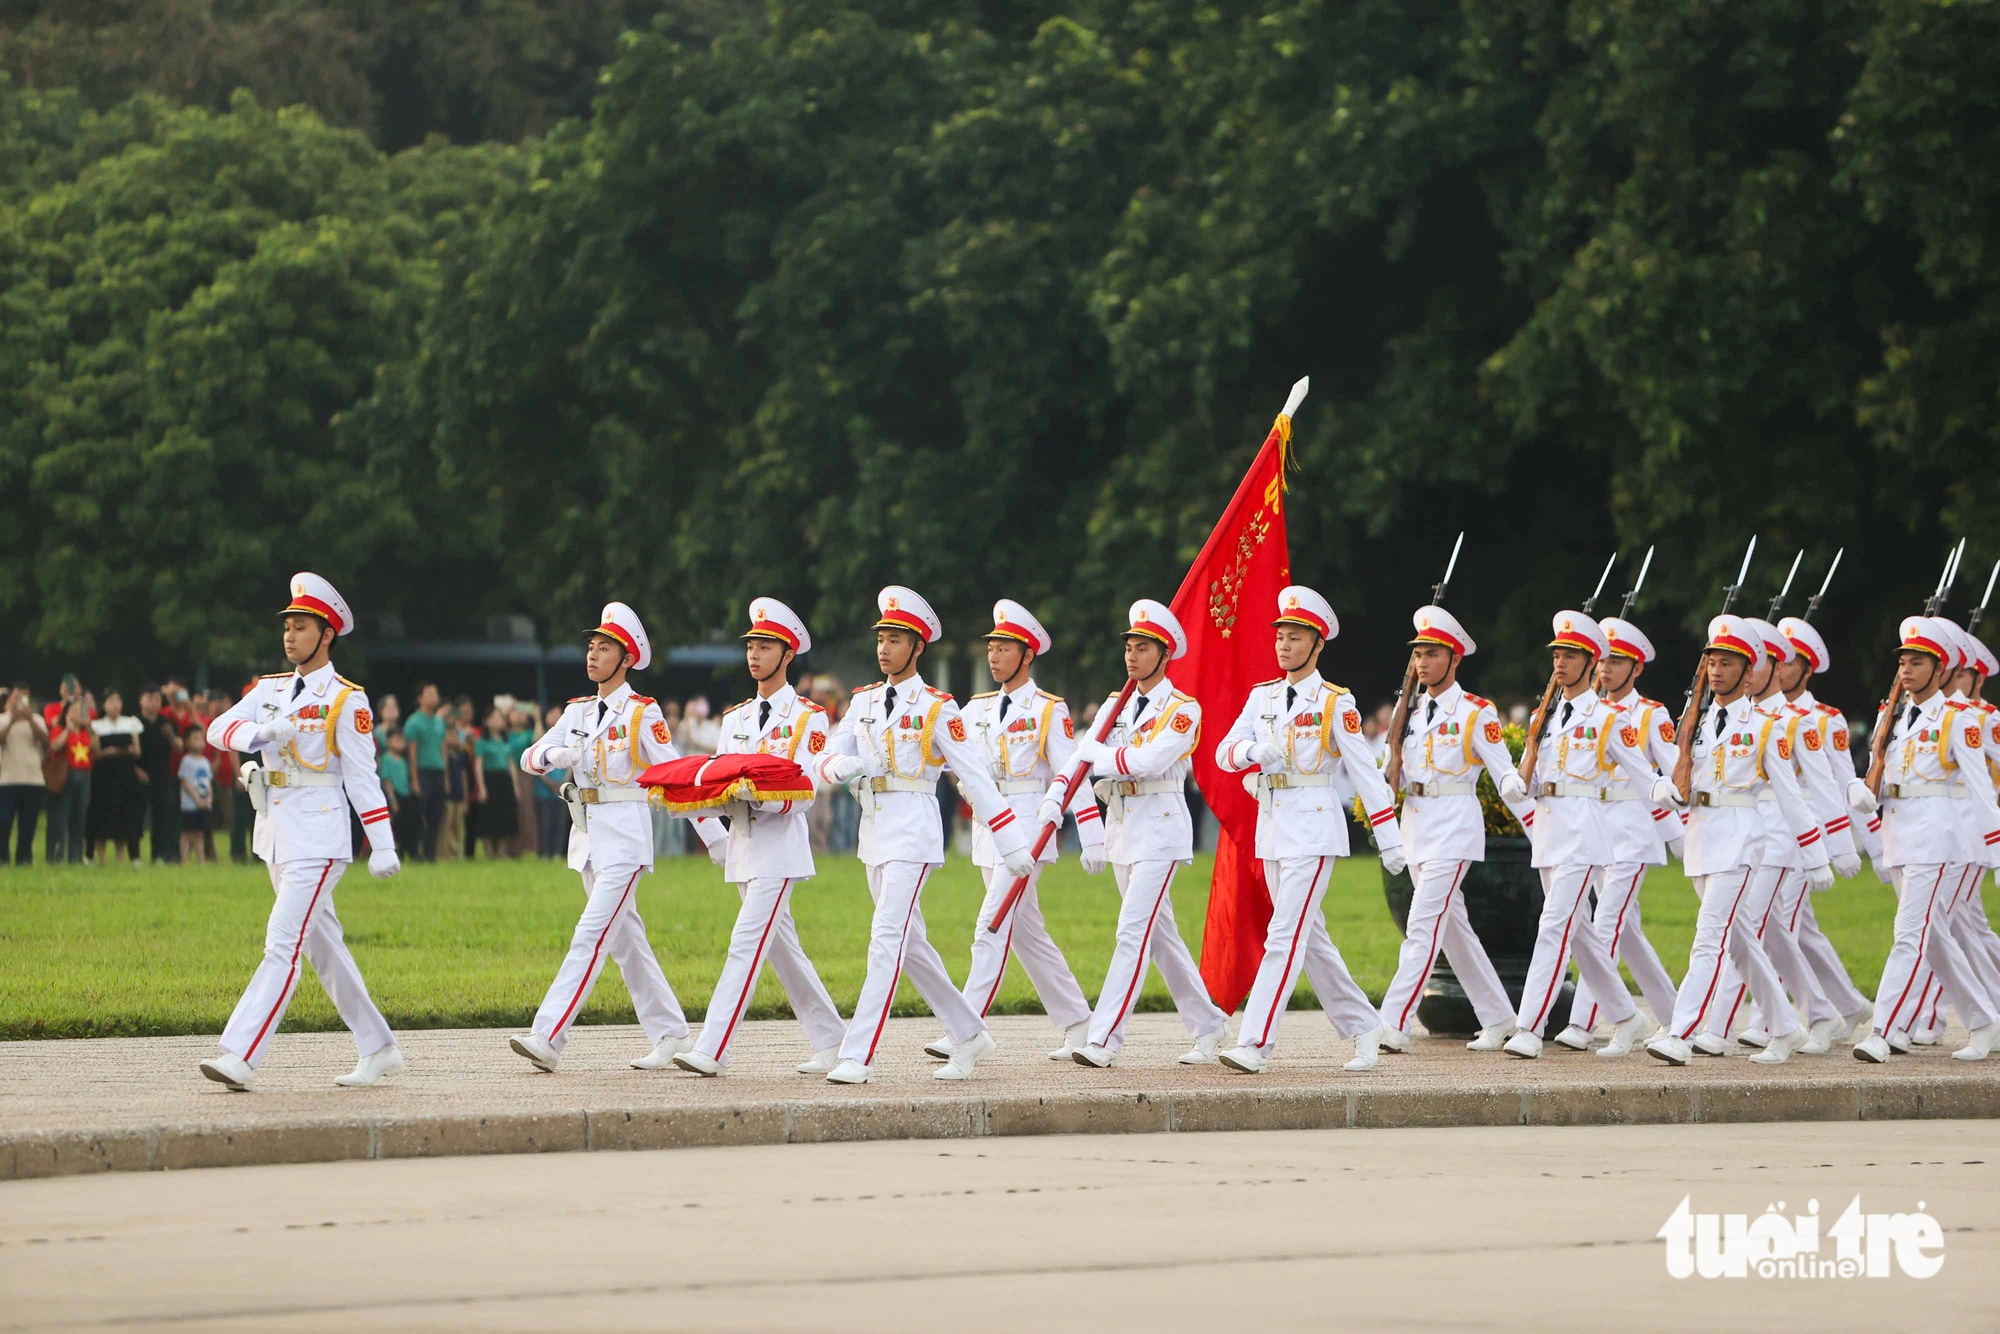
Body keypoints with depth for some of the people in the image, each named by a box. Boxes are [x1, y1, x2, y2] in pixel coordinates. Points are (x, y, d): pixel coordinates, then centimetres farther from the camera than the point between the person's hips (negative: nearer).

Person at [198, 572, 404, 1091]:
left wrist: (382, 847, -13)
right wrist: (260, 733, -23)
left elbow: (363, 777, -10)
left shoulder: (346, 700, -6)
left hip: (318, 836, -8)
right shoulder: (270, 689, 12)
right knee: (323, 946, 13)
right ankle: (377, 1048, 23)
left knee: (283, 943, -14)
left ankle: (240, 1057, -22)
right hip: (277, 833, 8)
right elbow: (219, 727, -1)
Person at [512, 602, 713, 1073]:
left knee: (591, 935, -14)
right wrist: (551, 755, -17)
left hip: (625, 833, -8)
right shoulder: (578, 712, 13)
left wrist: (714, 836, -7)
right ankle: (672, 1036, 20)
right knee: (625, 940, 12)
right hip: (587, 835, 8)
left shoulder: (643, 713, -6)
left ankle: (548, 1038, -22)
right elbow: (529, 757, 7)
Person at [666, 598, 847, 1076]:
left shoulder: (808, 717, -3)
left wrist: (760, 797, -27)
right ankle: (829, 1039, 22)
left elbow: (805, 791, -11)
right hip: (741, 842, 7)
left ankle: (711, 1050, -22)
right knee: (781, 947, 11)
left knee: (747, 942, -15)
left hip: (780, 843, -7)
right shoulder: (736, 717, 16)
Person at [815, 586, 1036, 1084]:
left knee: (887, 940, -14)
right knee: (909, 944, 13)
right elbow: (828, 760, 5)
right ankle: (969, 1035, 27)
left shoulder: (937, 708, -6)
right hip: (873, 831, 7)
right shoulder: (864, 701, 11)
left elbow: (975, 778, -7)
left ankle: (858, 1057, -18)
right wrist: (847, 766, -20)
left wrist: (1012, 843, -8)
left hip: (913, 830, -7)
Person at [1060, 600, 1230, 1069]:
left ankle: (1104, 1039, -19)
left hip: (1160, 828, -8)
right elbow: (1087, 758, 8)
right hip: (1121, 826, 8)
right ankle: (1207, 1024, 24)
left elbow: (1149, 760, -22)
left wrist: (1098, 755, -10)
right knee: (1160, 934, 13)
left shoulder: (1183, 710, -8)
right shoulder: (1116, 706, 13)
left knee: (1134, 931, -14)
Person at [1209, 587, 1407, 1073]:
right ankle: (1364, 1027, 24)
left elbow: (1365, 771, -4)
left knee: (1285, 936, -14)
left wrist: (1390, 838, -5)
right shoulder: (1262, 697, 11)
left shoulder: (1336, 703, -5)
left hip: (1313, 828, -7)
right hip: (1271, 828, 7)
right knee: (1310, 939, 12)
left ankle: (1255, 1043, -19)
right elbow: (1224, 752, 2)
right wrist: (1253, 751, -22)